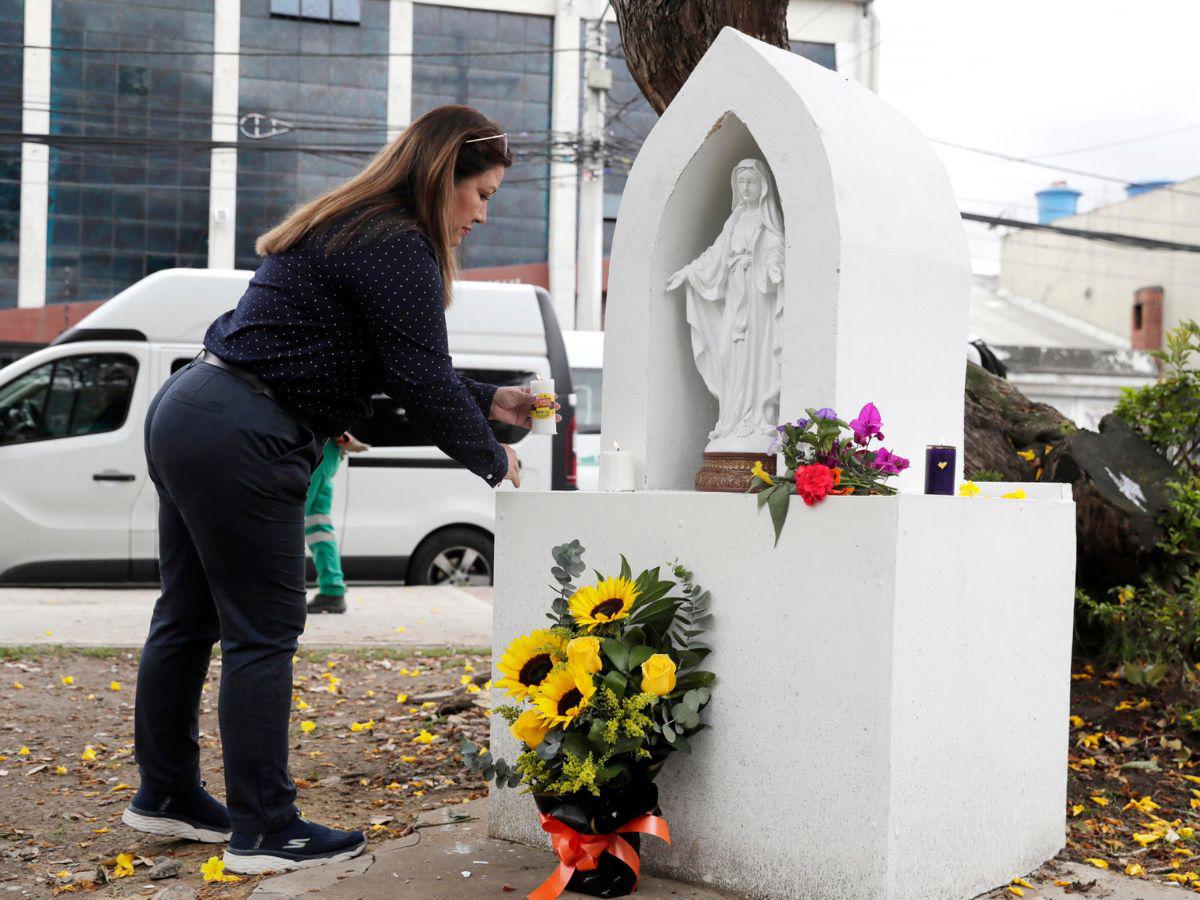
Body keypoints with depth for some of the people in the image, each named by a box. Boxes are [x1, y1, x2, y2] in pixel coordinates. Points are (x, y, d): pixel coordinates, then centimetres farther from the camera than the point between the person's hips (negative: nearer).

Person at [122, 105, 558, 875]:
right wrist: (492, 460, 1)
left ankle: (166, 796, 30)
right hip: (242, 443, -10)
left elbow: (400, 370, 21)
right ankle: (264, 832, 6)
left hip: (188, 415, 10)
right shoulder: (399, 248, -13)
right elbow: (423, 383, -13)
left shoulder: (351, 230, 18)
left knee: (190, 617, 17)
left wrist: (490, 402, 18)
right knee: (264, 634, -3)